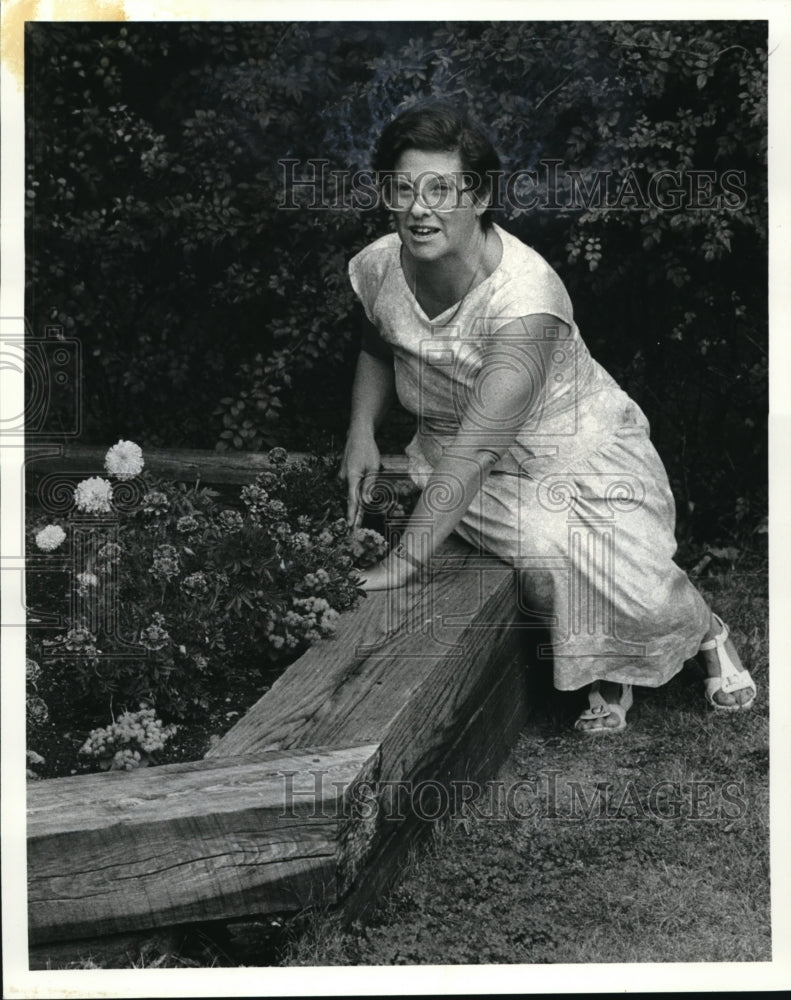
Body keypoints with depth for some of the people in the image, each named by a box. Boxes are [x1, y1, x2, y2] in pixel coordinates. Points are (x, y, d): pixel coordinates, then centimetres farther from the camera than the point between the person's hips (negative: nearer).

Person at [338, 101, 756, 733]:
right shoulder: (378, 268, -11)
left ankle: (710, 636, 19)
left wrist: (406, 562, -40)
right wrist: (362, 433, -4)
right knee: (549, 573, -23)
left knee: (638, 593, -19)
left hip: (580, 450, -4)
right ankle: (604, 673, 10)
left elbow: (478, 445, -37)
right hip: (455, 460, 4)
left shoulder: (526, 300, -31)